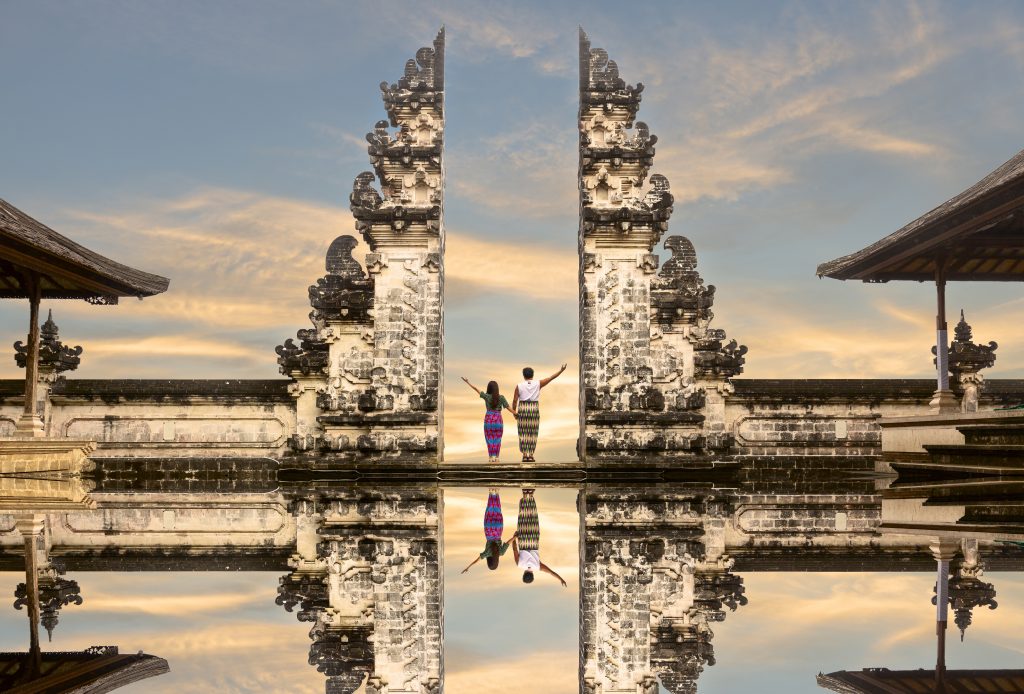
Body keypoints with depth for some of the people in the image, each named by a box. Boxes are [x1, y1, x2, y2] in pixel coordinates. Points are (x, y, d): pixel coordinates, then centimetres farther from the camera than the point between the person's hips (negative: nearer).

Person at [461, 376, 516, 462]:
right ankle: (497, 457, 7)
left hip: (488, 420, 0)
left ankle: (491, 456, 3)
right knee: (497, 439, 8)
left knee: (490, 439, 7)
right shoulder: (501, 397, -5)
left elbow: (476, 389, 0)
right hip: (498, 420, 0)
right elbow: (508, 407, -3)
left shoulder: (487, 396, -6)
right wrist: (515, 413, 10)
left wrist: (467, 382, 8)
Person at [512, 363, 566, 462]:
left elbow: (515, 400, -3)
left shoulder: (519, 386, -2)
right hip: (534, 410, 0)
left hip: (522, 410, 0)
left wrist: (514, 412, 8)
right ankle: (531, 455, 1)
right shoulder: (538, 384, -1)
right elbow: (551, 378, 2)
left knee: (523, 433, 3)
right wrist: (561, 370, 9)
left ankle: (524, 455, -1)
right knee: (532, 433, 5)